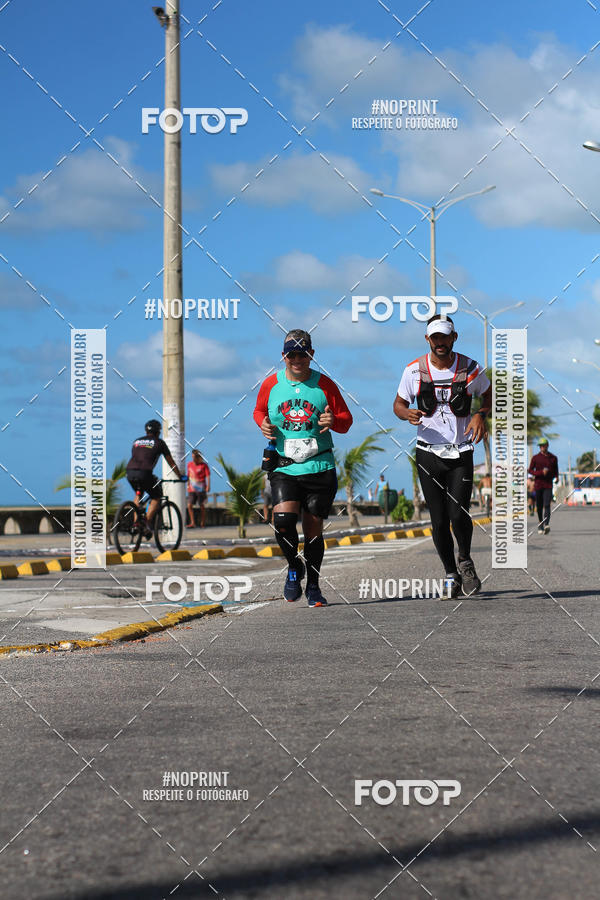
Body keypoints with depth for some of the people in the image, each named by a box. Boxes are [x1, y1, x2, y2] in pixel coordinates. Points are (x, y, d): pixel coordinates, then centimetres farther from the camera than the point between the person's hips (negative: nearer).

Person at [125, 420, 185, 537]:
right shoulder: (159, 442, 14)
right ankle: (147, 525, -3)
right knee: (156, 498, 14)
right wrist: (180, 476, 32)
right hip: (144, 473, -5)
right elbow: (171, 462, 20)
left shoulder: (137, 441, 27)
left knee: (139, 494, 31)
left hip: (130, 471, 5)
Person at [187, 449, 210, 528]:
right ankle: (192, 523, -3)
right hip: (191, 489, 4)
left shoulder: (204, 465, -4)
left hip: (200, 488, -4)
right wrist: (188, 485, 23)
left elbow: (208, 475, -7)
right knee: (189, 505, -7)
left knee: (202, 506, 3)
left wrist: (208, 486, -16)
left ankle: (202, 524, 14)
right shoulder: (189, 464, 9)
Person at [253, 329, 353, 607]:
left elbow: (346, 419, 8)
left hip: (319, 467, 0)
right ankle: (294, 567, 8)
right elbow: (259, 410, 21)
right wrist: (263, 424, -2)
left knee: (313, 527, 3)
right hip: (284, 467, 0)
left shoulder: (324, 385, 2)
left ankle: (313, 586, 19)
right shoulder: (271, 384, 5)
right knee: (283, 519, -20)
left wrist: (333, 421, -15)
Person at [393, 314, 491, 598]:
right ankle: (451, 575, 18)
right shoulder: (414, 370, -3)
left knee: (459, 515, -13)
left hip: (461, 454, -1)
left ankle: (465, 562, 16)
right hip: (429, 454, 1)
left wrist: (481, 415, -9)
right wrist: (408, 414, -15)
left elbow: (489, 395, 12)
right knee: (439, 520, 0)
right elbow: (398, 403, 9)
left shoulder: (470, 369, -4)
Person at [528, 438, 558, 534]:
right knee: (539, 506, 6)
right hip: (538, 484, 1)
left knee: (547, 505, -16)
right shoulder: (535, 458, 3)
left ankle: (546, 524, -31)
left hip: (548, 485, -1)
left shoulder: (553, 458, 8)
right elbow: (530, 471, 0)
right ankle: (540, 524, 22)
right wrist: (541, 472, -15)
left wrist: (556, 477, -1)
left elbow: (555, 470, 20)